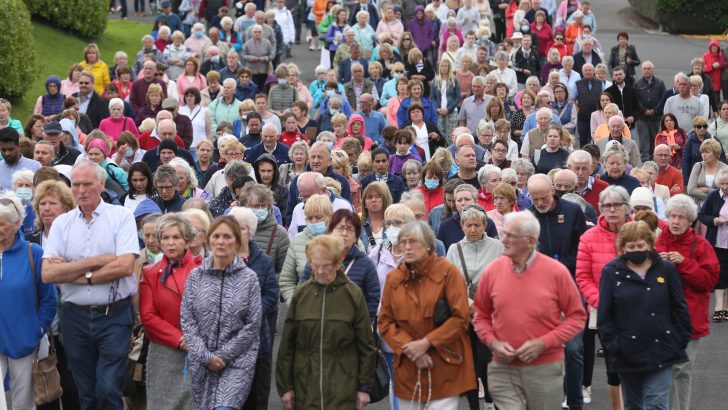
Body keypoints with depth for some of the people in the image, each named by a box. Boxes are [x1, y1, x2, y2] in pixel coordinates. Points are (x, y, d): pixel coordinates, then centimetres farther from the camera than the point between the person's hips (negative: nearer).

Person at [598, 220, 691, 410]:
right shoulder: (611, 272, 0)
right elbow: (604, 314, -1)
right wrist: (613, 345, -7)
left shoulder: (667, 269, 3)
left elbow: (679, 309, 5)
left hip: (661, 353, 0)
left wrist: (680, 341, -1)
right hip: (628, 354, 1)